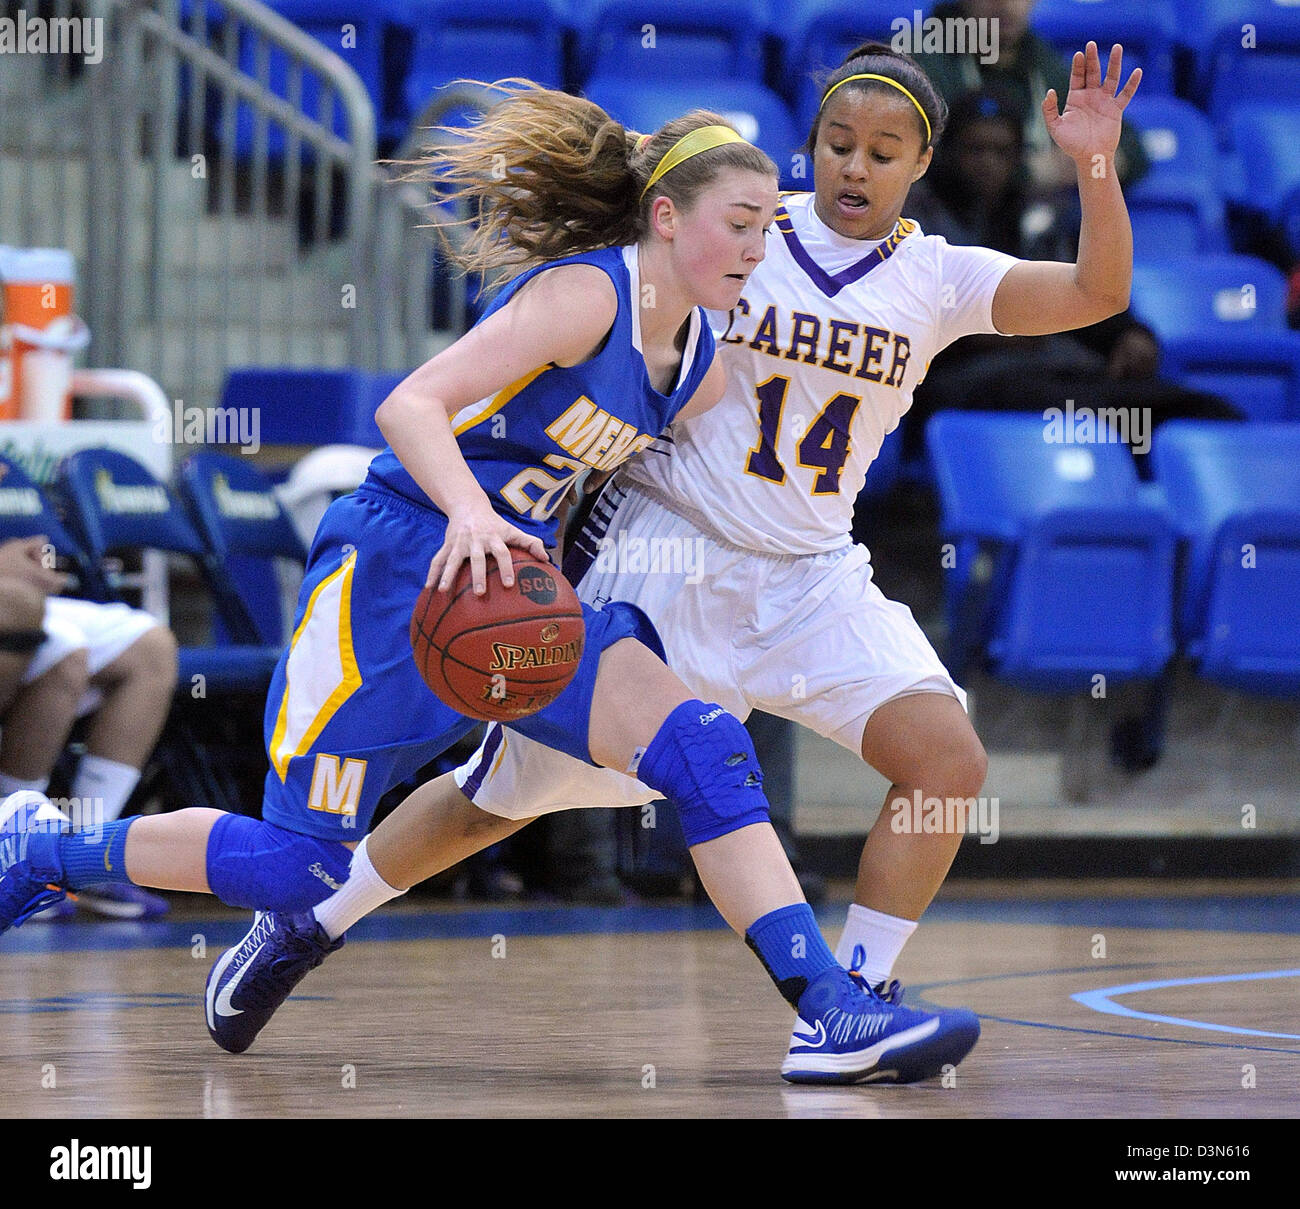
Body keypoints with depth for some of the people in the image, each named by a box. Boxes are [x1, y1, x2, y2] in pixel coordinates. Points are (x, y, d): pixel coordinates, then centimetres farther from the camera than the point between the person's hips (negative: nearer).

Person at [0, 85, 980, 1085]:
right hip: (394, 572, -7)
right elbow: (410, 406, -25)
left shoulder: (701, 370, 10)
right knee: (295, 861, -5)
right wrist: (469, 513, -41)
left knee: (703, 749, -15)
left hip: (510, 589, 8)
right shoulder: (586, 291, -16)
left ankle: (830, 1011, -20)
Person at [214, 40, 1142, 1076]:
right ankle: (310, 923, 25)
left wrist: (1094, 166, -26)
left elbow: (1099, 295, -13)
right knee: (502, 796, 4)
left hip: (810, 582, 3)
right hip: (660, 556, -2)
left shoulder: (938, 281, 0)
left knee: (949, 761, -19)